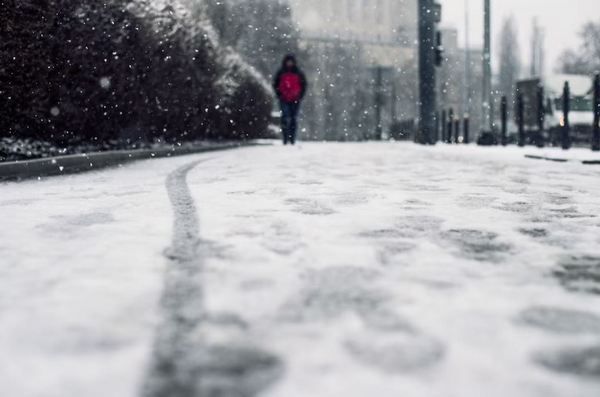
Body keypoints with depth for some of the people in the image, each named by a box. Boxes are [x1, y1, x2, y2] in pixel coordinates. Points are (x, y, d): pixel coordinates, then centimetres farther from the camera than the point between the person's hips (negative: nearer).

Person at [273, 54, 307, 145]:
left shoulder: (298, 73, 6)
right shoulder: (281, 73, 6)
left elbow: (304, 85, 11)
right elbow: (275, 84, 11)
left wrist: (300, 96, 0)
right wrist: (279, 95, 0)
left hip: (295, 100, 1)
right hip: (284, 100, -1)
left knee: (293, 119, 3)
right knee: (285, 118, -10)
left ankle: (292, 139, 8)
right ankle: (285, 138, -7)